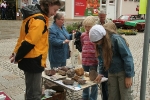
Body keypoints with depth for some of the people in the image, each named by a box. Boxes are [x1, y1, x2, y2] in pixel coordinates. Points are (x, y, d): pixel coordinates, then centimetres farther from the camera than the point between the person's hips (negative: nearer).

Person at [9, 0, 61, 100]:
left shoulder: (35, 16, 13)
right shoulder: (39, 20, -19)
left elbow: (26, 37, 15)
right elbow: (29, 42, -23)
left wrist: (16, 52, 12)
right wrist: (17, 57, -11)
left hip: (31, 60, 10)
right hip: (33, 61, -10)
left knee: (32, 91, 21)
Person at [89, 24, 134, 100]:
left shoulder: (116, 39, -20)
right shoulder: (100, 44, 1)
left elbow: (127, 57, -19)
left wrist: (129, 76, -18)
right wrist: (101, 73, 6)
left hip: (123, 72, -6)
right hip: (111, 73, 6)